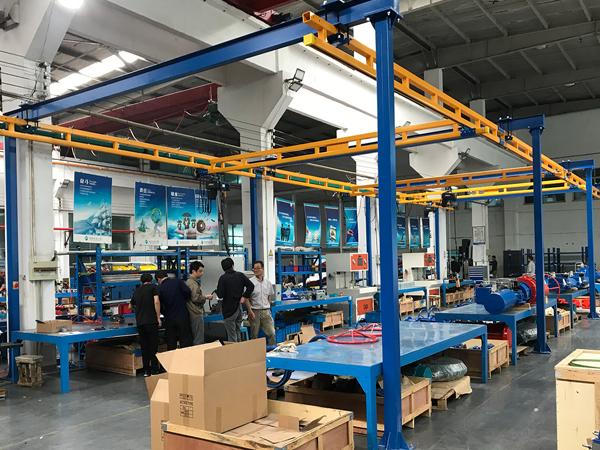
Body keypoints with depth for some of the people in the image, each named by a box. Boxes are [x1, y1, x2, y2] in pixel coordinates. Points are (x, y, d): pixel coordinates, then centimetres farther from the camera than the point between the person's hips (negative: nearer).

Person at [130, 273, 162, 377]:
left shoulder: (136, 291, 19)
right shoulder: (153, 287, 3)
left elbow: (132, 305, 36)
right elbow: (156, 302, -10)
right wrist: (158, 317, -7)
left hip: (139, 322, 5)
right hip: (151, 321, -5)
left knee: (144, 346, 10)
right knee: (153, 346, 1)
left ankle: (146, 370, 12)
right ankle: (154, 370, 2)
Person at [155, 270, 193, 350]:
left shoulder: (160, 289, -2)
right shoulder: (178, 281, -4)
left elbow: (160, 307, 2)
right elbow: (188, 292, -13)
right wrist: (182, 300, 6)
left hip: (169, 319, 1)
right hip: (183, 317, -1)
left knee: (171, 344, 12)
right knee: (186, 342, 4)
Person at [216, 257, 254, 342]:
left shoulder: (223, 278, -12)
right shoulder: (240, 275, 3)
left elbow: (220, 295, -15)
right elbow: (251, 286, -3)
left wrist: (218, 287, 4)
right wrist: (244, 297, 2)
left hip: (229, 309, -5)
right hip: (239, 307, 5)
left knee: (232, 336, 0)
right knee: (238, 333, 18)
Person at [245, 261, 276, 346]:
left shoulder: (267, 282, 8)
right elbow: (246, 298, -5)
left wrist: (268, 309, 13)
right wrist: (250, 311, -11)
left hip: (266, 312, 3)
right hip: (255, 312, -3)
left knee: (272, 333, -2)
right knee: (254, 335, 4)